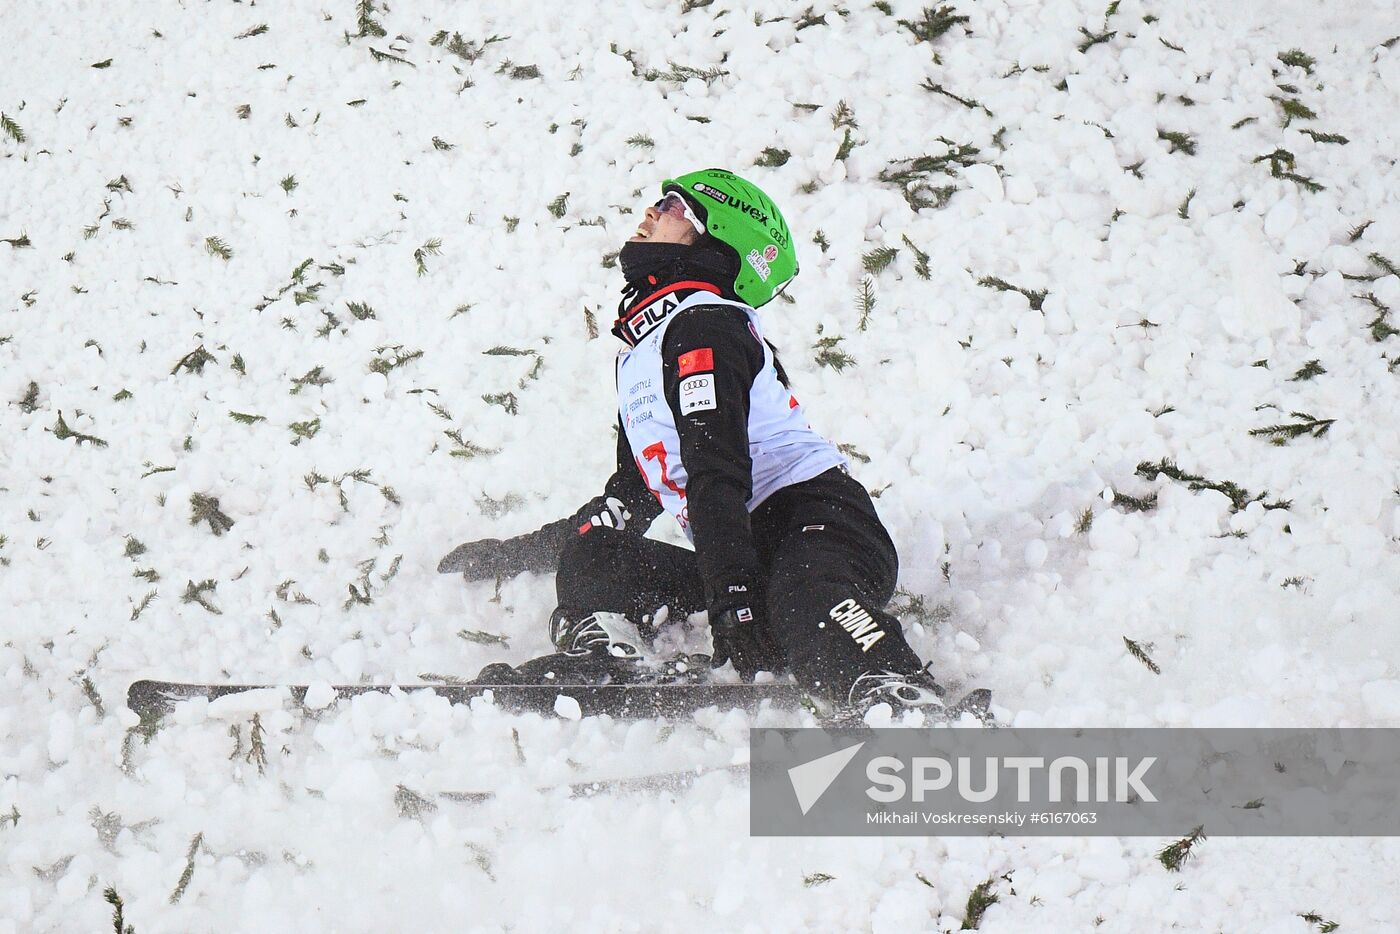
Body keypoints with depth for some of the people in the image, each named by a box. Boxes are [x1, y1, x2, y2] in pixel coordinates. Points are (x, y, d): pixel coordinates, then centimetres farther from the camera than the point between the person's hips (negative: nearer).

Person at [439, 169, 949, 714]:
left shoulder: (702, 325, -5)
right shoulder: (639, 350, 26)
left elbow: (718, 474, -18)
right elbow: (633, 494, 35)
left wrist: (733, 602, -28)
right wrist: (513, 554, 39)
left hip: (813, 520, -9)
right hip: (749, 556, 9)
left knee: (801, 598, -41)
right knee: (592, 557, 4)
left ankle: (910, 711, -63)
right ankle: (595, 664, -23)